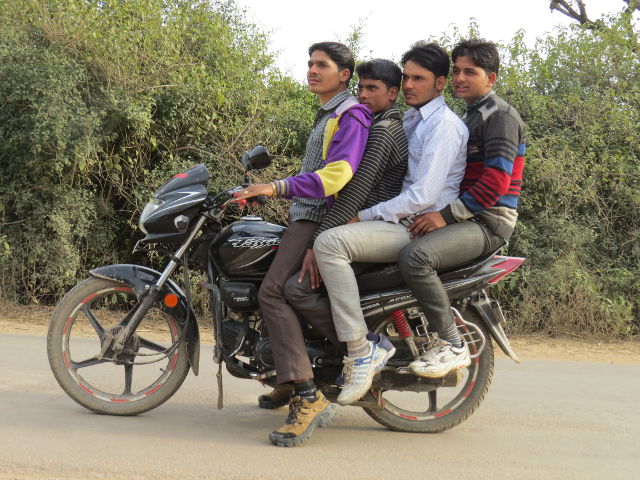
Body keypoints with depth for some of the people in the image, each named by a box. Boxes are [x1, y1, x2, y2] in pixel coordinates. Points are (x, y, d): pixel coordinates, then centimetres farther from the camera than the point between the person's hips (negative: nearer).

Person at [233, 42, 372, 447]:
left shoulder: (351, 115, -10)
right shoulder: (328, 115, 24)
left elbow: (336, 173, -25)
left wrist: (279, 188, -29)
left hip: (321, 217, -11)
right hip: (308, 215, 11)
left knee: (273, 291, -25)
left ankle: (309, 398, -31)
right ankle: (286, 380, 28)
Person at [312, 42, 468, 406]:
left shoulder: (444, 125, -11)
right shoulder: (411, 120, 21)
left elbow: (423, 195, -20)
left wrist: (364, 216, -17)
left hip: (421, 226, -10)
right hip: (400, 222, 10)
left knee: (330, 242, -28)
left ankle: (361, 351, -30)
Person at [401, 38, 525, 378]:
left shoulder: (500, 115, -9)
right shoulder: (470, 116, 23)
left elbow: (496, 182, -19)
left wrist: (446, 215, -22)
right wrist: (430, 211, 13)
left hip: (488, 222, -10)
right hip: (464, 217, 10)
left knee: (416, 257, -32)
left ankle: (451, 346, -23)